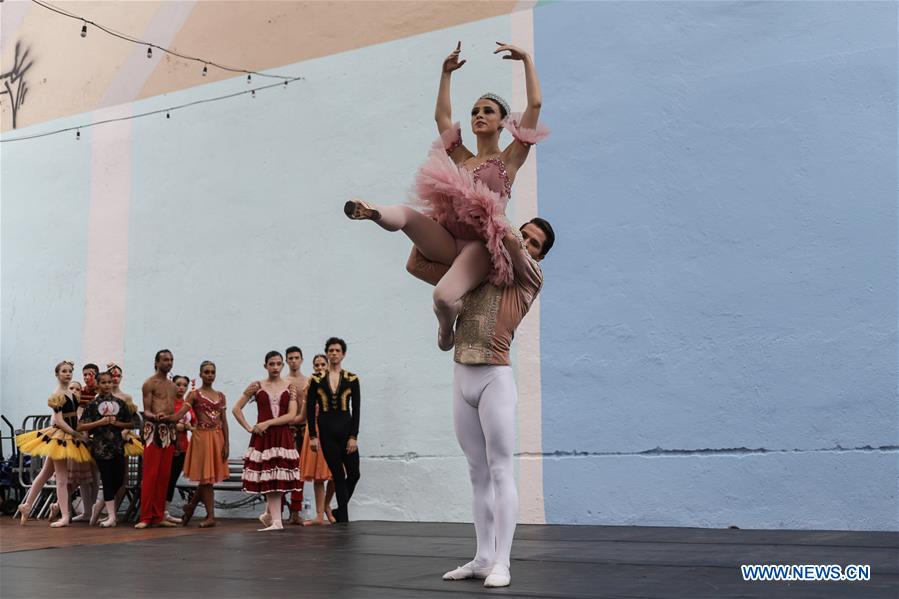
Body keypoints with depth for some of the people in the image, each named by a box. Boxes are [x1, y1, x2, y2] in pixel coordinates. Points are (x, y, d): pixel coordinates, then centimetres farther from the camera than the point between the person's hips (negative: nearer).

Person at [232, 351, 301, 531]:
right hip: (262, 437, -1)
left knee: (279, 478, -2)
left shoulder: (290, 388, 5)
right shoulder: (256, 386, 5)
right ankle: (276, 521, 2)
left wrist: (268, 423, -12)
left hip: (283, 437, 1)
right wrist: (249, 428, -1)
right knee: (270, 479, -1)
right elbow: (236, 409, 6)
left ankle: (269, 515, 19)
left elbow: (291, 415, -6)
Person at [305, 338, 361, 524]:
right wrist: (312, 436, -5)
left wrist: (353, 436, -8)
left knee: (354, 474, -2)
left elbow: (356, 410, 0)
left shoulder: (352, 379, 3)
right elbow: (310, 409, 2)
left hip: (346, 428, 1)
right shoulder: (316, 379, 3)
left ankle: (340, 512, 20)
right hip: (326, 430, -1)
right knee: (338, 475, 2)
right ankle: (343, 517, 10)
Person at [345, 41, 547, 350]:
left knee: (444, 298, -30)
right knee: (404, 213, -23)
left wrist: (527, 59, 2)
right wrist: (446, 73, 28)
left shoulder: (509, 159, 5)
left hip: (480, 243, -5)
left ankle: (446, 326, 3)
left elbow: (535, 105, -3)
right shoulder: (461, 157, 20)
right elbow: (441, 115, 26)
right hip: (447, 238, 5)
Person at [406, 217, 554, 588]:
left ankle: (502, 562, -6)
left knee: (501, 471, -7)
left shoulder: (530, 278, 4)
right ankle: (483, 557, 13)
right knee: (478, 474, 8)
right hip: (461, 378, 5)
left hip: (495, 378, -5)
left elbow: (509, 240, -14)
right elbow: (415, 265, 19)